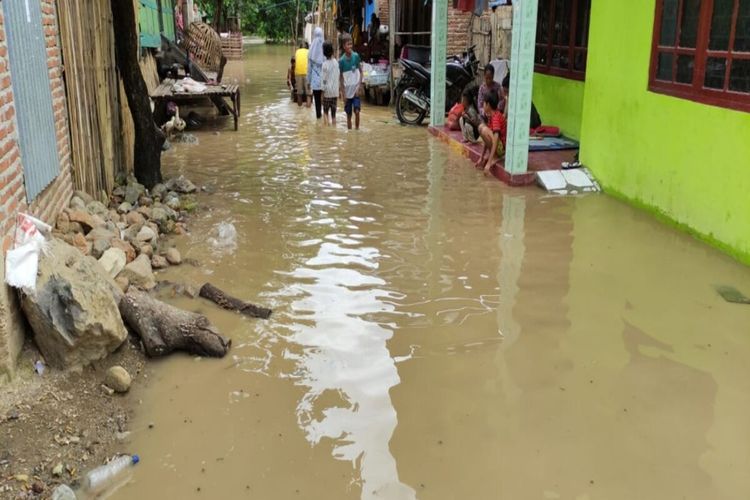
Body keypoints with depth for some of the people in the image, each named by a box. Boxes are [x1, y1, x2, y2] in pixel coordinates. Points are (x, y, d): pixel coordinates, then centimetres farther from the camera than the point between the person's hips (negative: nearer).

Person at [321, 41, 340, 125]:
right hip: (335, 91, 4)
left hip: (327, 91, -4)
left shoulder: (325, 64, -13)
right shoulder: (336, 62, 1)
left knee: (325, 111, 6)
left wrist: (323, 91, -4)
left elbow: (324, 80, -12)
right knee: (333, 113, 9)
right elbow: (339, 76, 8)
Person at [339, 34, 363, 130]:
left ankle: (357, 129, 3)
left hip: (356, 90, 0)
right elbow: (341, 78, 0)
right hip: (347, 91, 0)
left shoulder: (356, 56, -4)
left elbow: (360, 71, 3)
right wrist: (343, 93, -4)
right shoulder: (341, 60, -5)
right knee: (348, 115, 7)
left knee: (357, 111, -12)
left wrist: (359, 87, -7)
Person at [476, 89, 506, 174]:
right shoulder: (491, 115, 7)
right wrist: (481, 158, 12)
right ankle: (489, 155, 5)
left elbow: (495, 140, -31)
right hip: (499, 146, 10)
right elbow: (487, 139, 12)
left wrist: (489, 163, -34)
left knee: (483, 129, -26)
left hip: (502, 147, -10)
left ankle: (494, 158, -13)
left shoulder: (496, 117, -21)